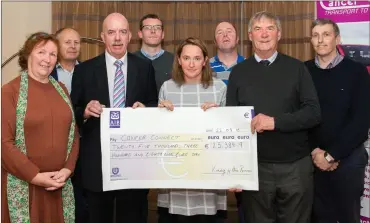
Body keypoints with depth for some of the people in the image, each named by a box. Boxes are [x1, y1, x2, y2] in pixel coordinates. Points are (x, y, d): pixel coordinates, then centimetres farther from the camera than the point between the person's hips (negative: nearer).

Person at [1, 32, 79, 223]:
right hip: (22, 185, -4)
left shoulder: (61, 89, 10)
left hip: (59, 184, 5)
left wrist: (67, 168, -2)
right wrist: (35, 176, -14)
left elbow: (74, 133, 10)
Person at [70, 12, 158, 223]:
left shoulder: (145, 67, 4)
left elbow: (155, 105, 9)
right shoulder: (84, 69, 1)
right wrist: (85, 112, -18)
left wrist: (145, 109, -13)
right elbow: (73, 112, 3)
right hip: (97, 159, 0)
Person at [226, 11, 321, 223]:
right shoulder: (238, 72, 4)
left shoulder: (297, 68, 2)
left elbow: (314, 112, -5)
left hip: (296, 166, 0)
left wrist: (275, 121, -20)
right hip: (255, 166, 1)